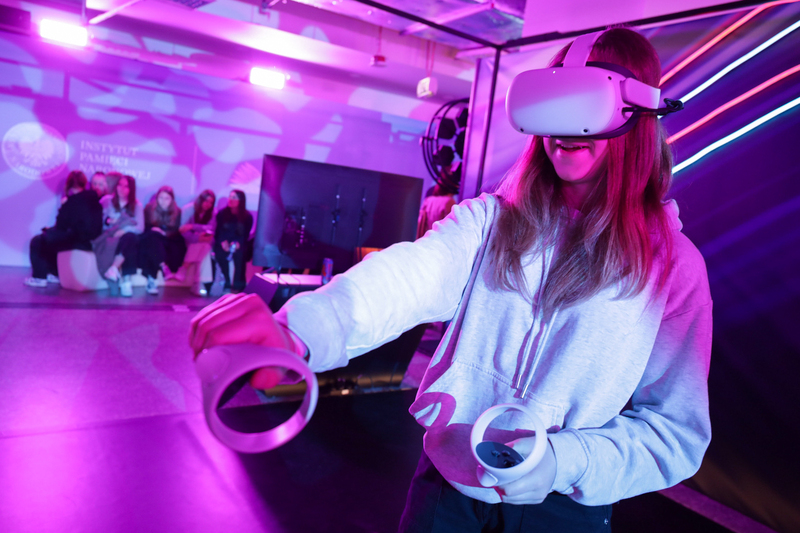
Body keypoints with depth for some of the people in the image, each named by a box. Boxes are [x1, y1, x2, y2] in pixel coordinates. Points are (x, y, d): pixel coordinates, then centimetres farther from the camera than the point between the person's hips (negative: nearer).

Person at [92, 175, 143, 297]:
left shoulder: (137, 205, 8)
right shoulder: (106, 200, 10)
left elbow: (140, 227, -4)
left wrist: (124, 230, -18)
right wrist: (107, 221, -13)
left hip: (125, 239, 0)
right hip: (106, 238, 0)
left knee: (130, 238, -34)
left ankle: (113, 268, -35)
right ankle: (125, 280, -37)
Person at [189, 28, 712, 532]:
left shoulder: (674, 264, -9)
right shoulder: (491, 220, -7)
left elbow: (678, 429, -8)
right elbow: (411, 274, -26)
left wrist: (565, 461, -23)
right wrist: (299, 332, -43)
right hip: (446, 485, 1)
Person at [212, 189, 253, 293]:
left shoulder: (247, 217, 0)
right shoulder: (221, 213, 3)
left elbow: (246, 235, -1)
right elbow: (217, 231, 2)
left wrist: (238, 244, -21)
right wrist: (223, 242, -18)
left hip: (238, 245, -1)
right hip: (223, 244, 1)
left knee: (239, 253, -27)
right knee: (220, 253, -25)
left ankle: (238, 286, -19)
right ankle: (224, 284, -15)